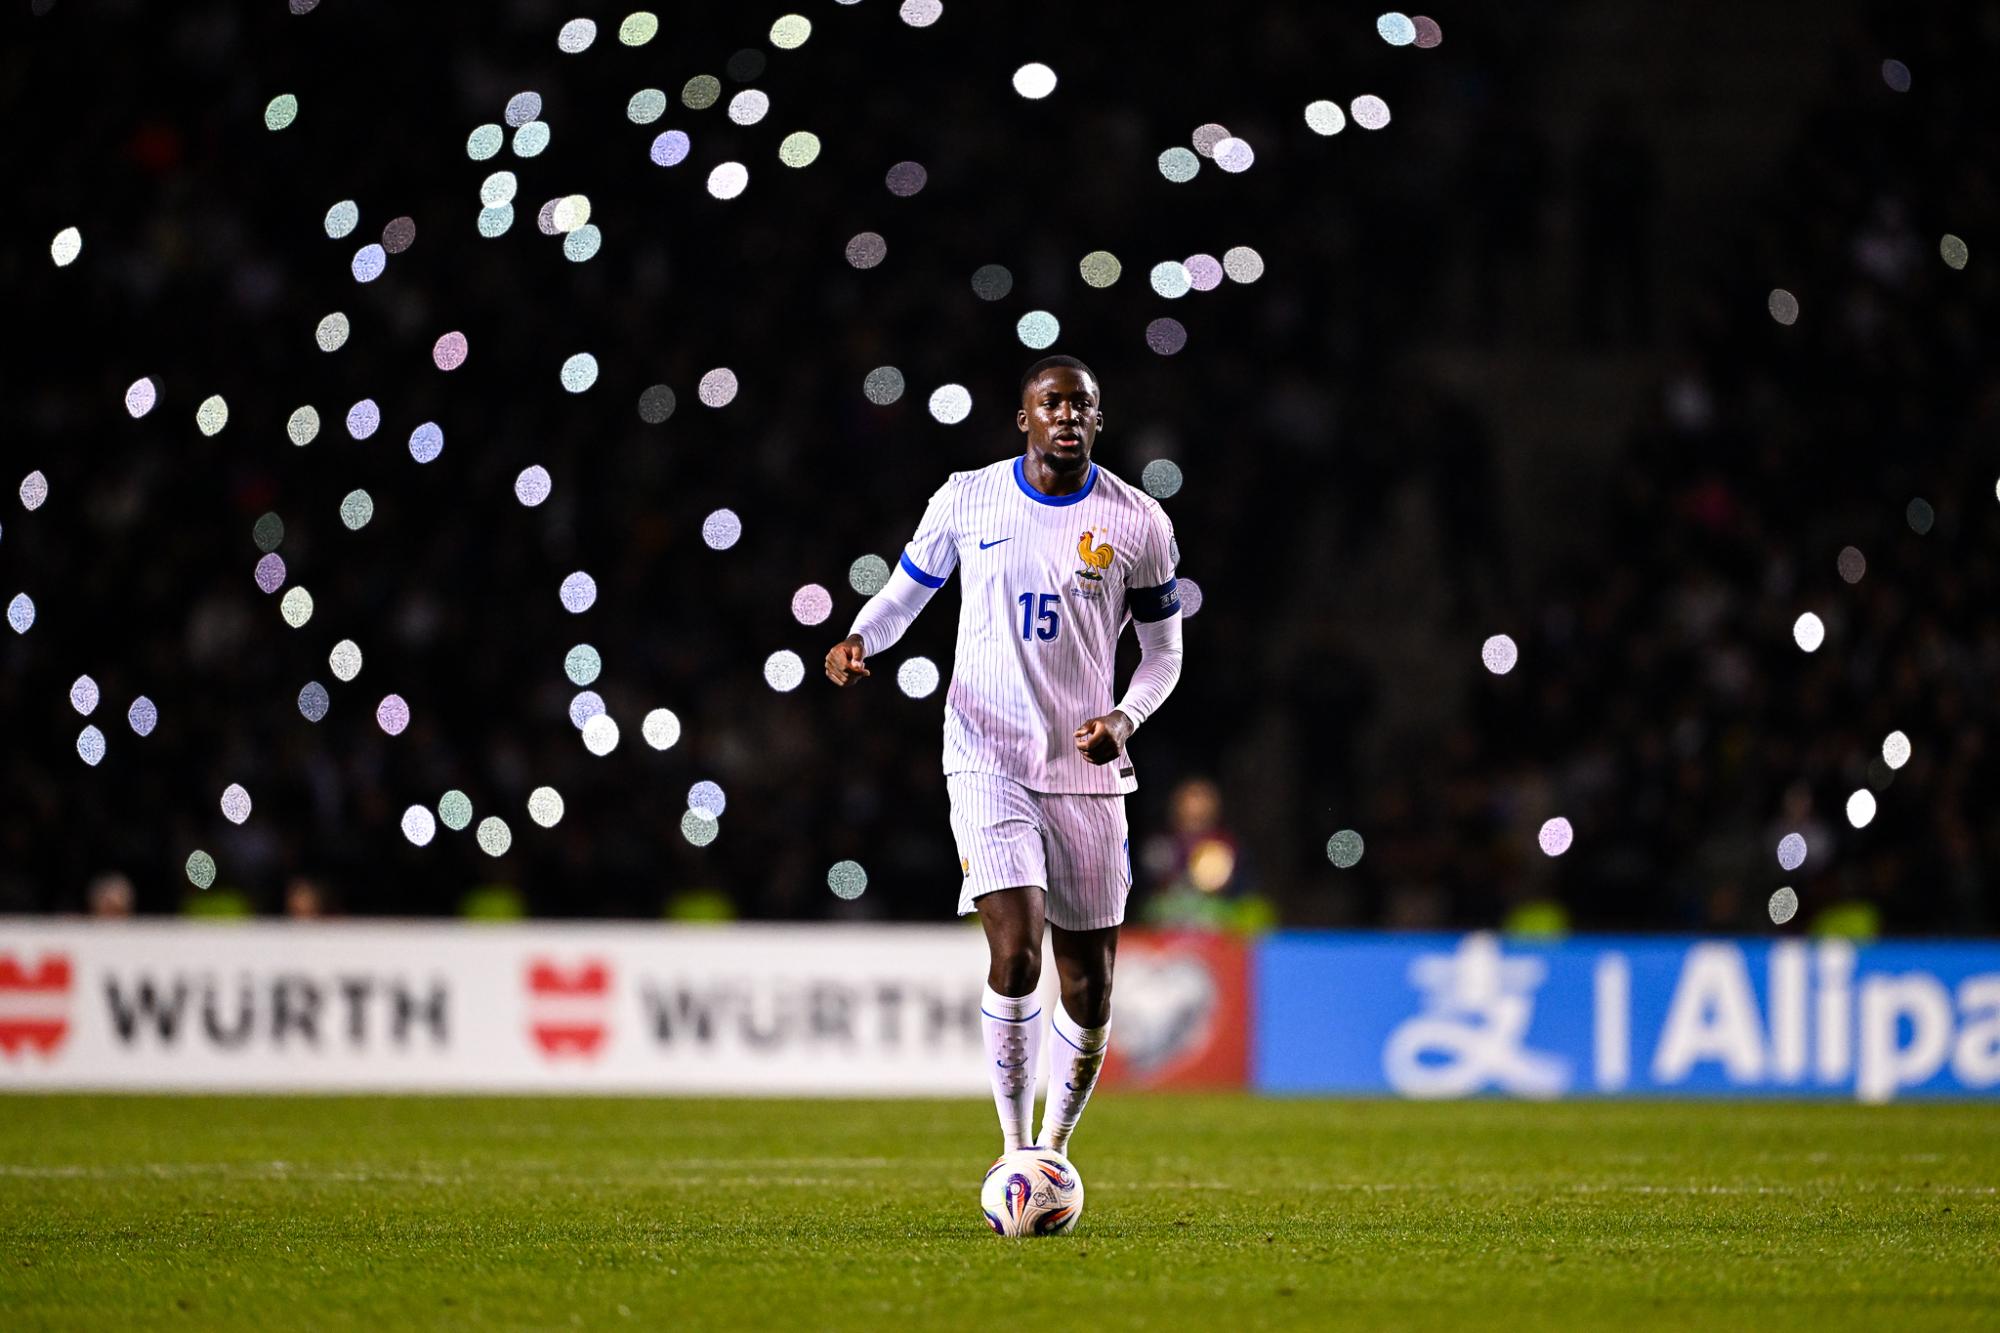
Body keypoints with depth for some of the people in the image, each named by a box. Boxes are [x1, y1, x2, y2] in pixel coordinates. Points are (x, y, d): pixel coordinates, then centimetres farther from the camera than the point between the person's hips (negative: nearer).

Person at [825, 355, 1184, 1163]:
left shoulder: (1138, 523, 1)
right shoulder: (968, 499, 0)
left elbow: (1163, 649, 9)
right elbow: (905, 591, 14)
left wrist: (1126, 719, -10)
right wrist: (860, 641, -8)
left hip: (1085, 767, 2)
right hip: (989, 757, -2)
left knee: (1090, 987, 5)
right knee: (1015, 952, -19)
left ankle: (1055, 1147, 25)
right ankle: (1015, 1150, -9)